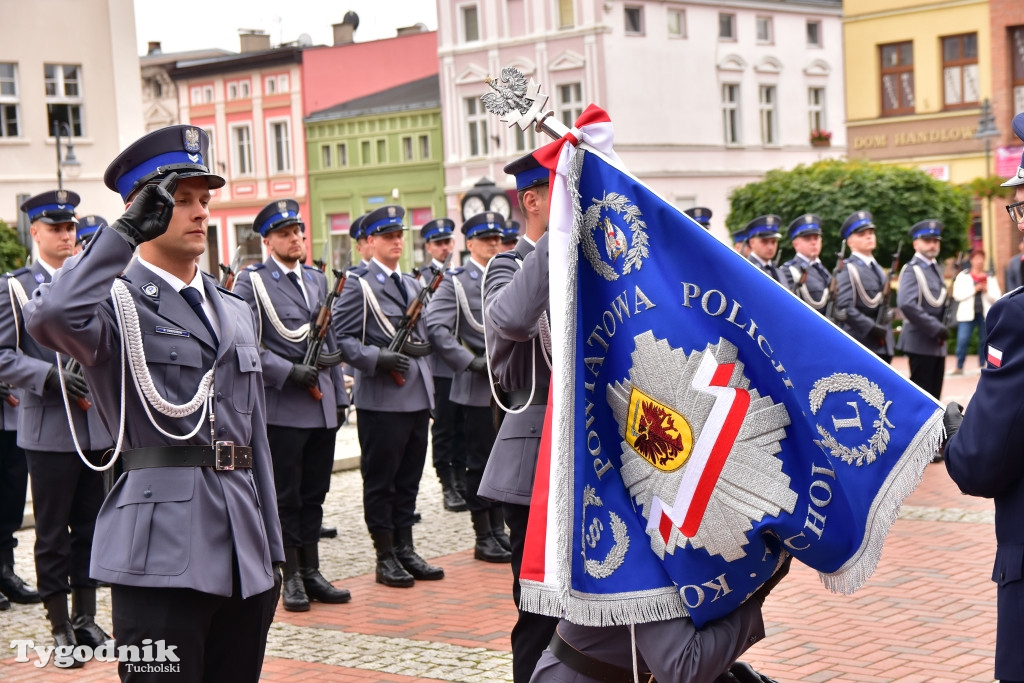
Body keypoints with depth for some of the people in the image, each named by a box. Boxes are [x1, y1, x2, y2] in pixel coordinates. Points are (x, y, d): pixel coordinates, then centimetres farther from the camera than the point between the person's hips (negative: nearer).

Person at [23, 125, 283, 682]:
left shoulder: (235, 312, 19)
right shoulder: (118, 302, -2)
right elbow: (49, 317, -28)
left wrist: (272, 552, 17)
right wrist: (128, 229, -18)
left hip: (243, 555, 7)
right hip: (161, 554, -7)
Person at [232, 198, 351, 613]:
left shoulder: (318, 280, 16)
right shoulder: (251, 282, -4)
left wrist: (339, 395, 15)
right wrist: (290, 372, -18)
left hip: (322, 406, 6)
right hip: (282, 407, -6)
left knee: (314, 493, 11)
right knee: (285, 496, 2)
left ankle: (311, 571, 19)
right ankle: (290, 577, 10)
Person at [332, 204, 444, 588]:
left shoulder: (412, 284, 18)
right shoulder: (358, 286, -5)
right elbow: (341, 339, -11)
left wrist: (420, 347, 5)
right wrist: (378, 359, -22)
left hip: (417, 396, 7)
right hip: (381, 399, -7)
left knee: (409, 477, 12)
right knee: (381, 480, 1)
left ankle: (405, 549, 21)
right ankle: (385, 558, 8)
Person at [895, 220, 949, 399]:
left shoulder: (935, 268, 15)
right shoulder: (912, 270, -12)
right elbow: (906, 304, -26)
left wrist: (943, 328, 5)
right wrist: (936, 328, -21)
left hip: (937, 343, 9)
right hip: (921, 342, -9)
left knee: (933, 396, 11)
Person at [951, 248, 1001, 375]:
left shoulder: (990, 278, 12)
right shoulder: (962, 276, 6)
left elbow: (996, 298, 8)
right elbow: (957, 295, -6)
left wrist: (986, 291, -10)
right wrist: (975, 289, -11)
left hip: (985, 314, 2)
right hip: (967, 313, -2)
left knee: (984, 340, 2)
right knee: (962, 340, -9)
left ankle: (982, 366, 12)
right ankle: (959, 367, -3)